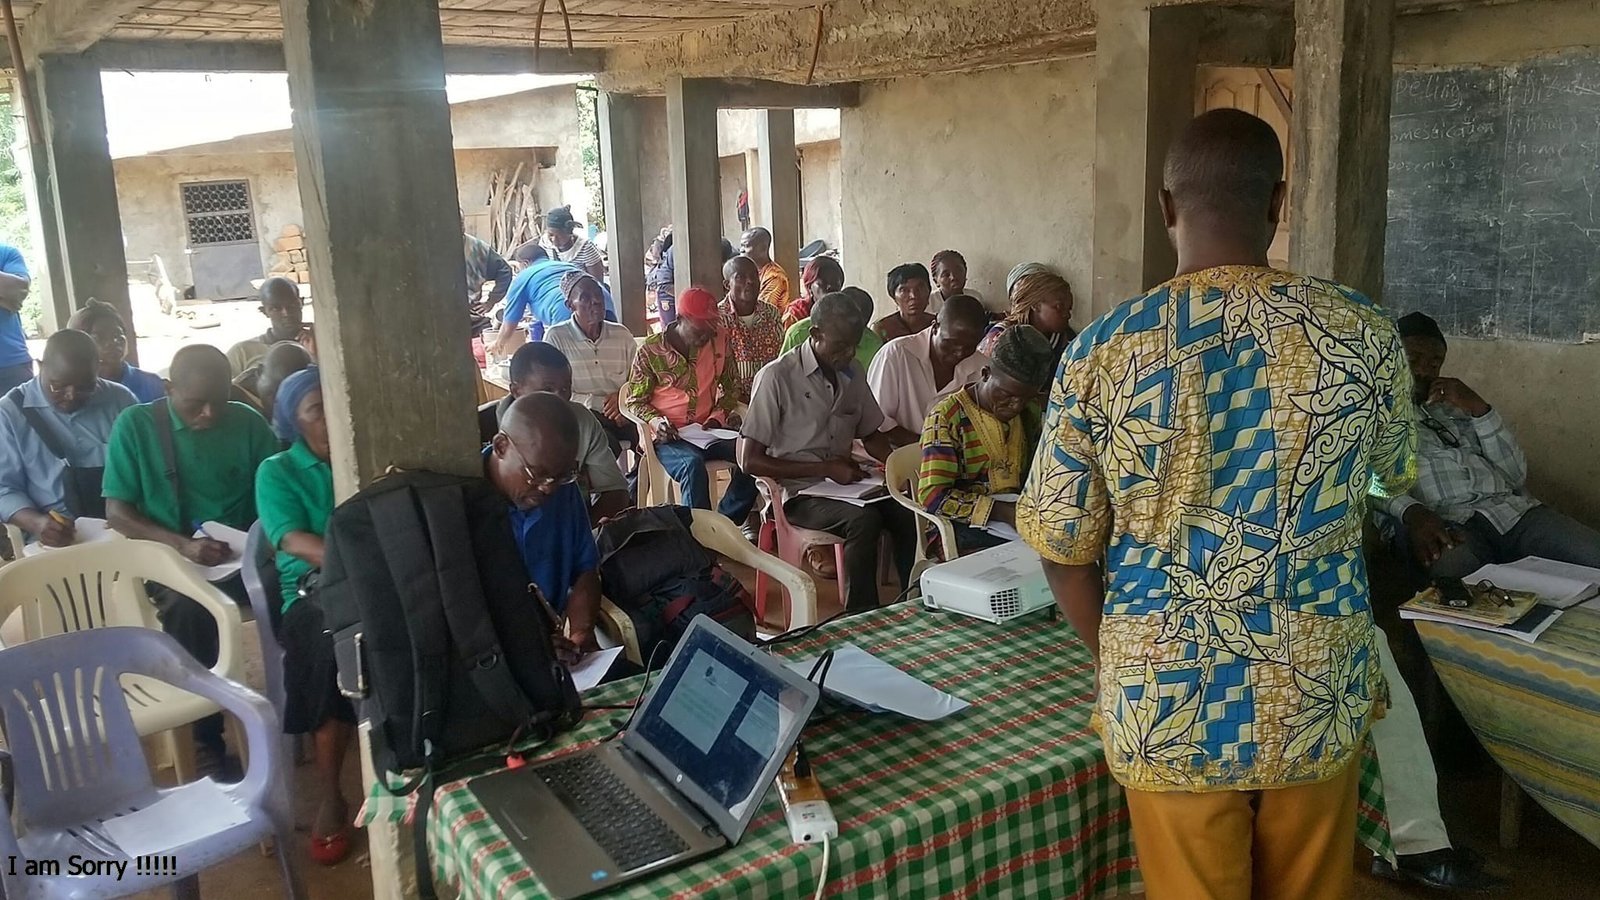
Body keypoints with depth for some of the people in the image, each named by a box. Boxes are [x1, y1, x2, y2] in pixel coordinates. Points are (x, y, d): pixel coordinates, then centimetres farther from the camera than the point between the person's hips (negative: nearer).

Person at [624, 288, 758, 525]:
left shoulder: (719, 342, 6)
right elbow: (634, 400, 3)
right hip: (668, 436, -4)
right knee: (693, 464, -36)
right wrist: (655, 421, -17)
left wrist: (718, 416, -1)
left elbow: (731, 387, 17)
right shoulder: (651, 350, -3)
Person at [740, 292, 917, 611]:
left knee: (908, 513, -21)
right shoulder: (777, 377, -11)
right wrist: (826, 468, -16)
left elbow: (871, 435, 24)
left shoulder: (851, 377, 10)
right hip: (799, 494, -6)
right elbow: (750, 461, -13)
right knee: (864, 518, -32)